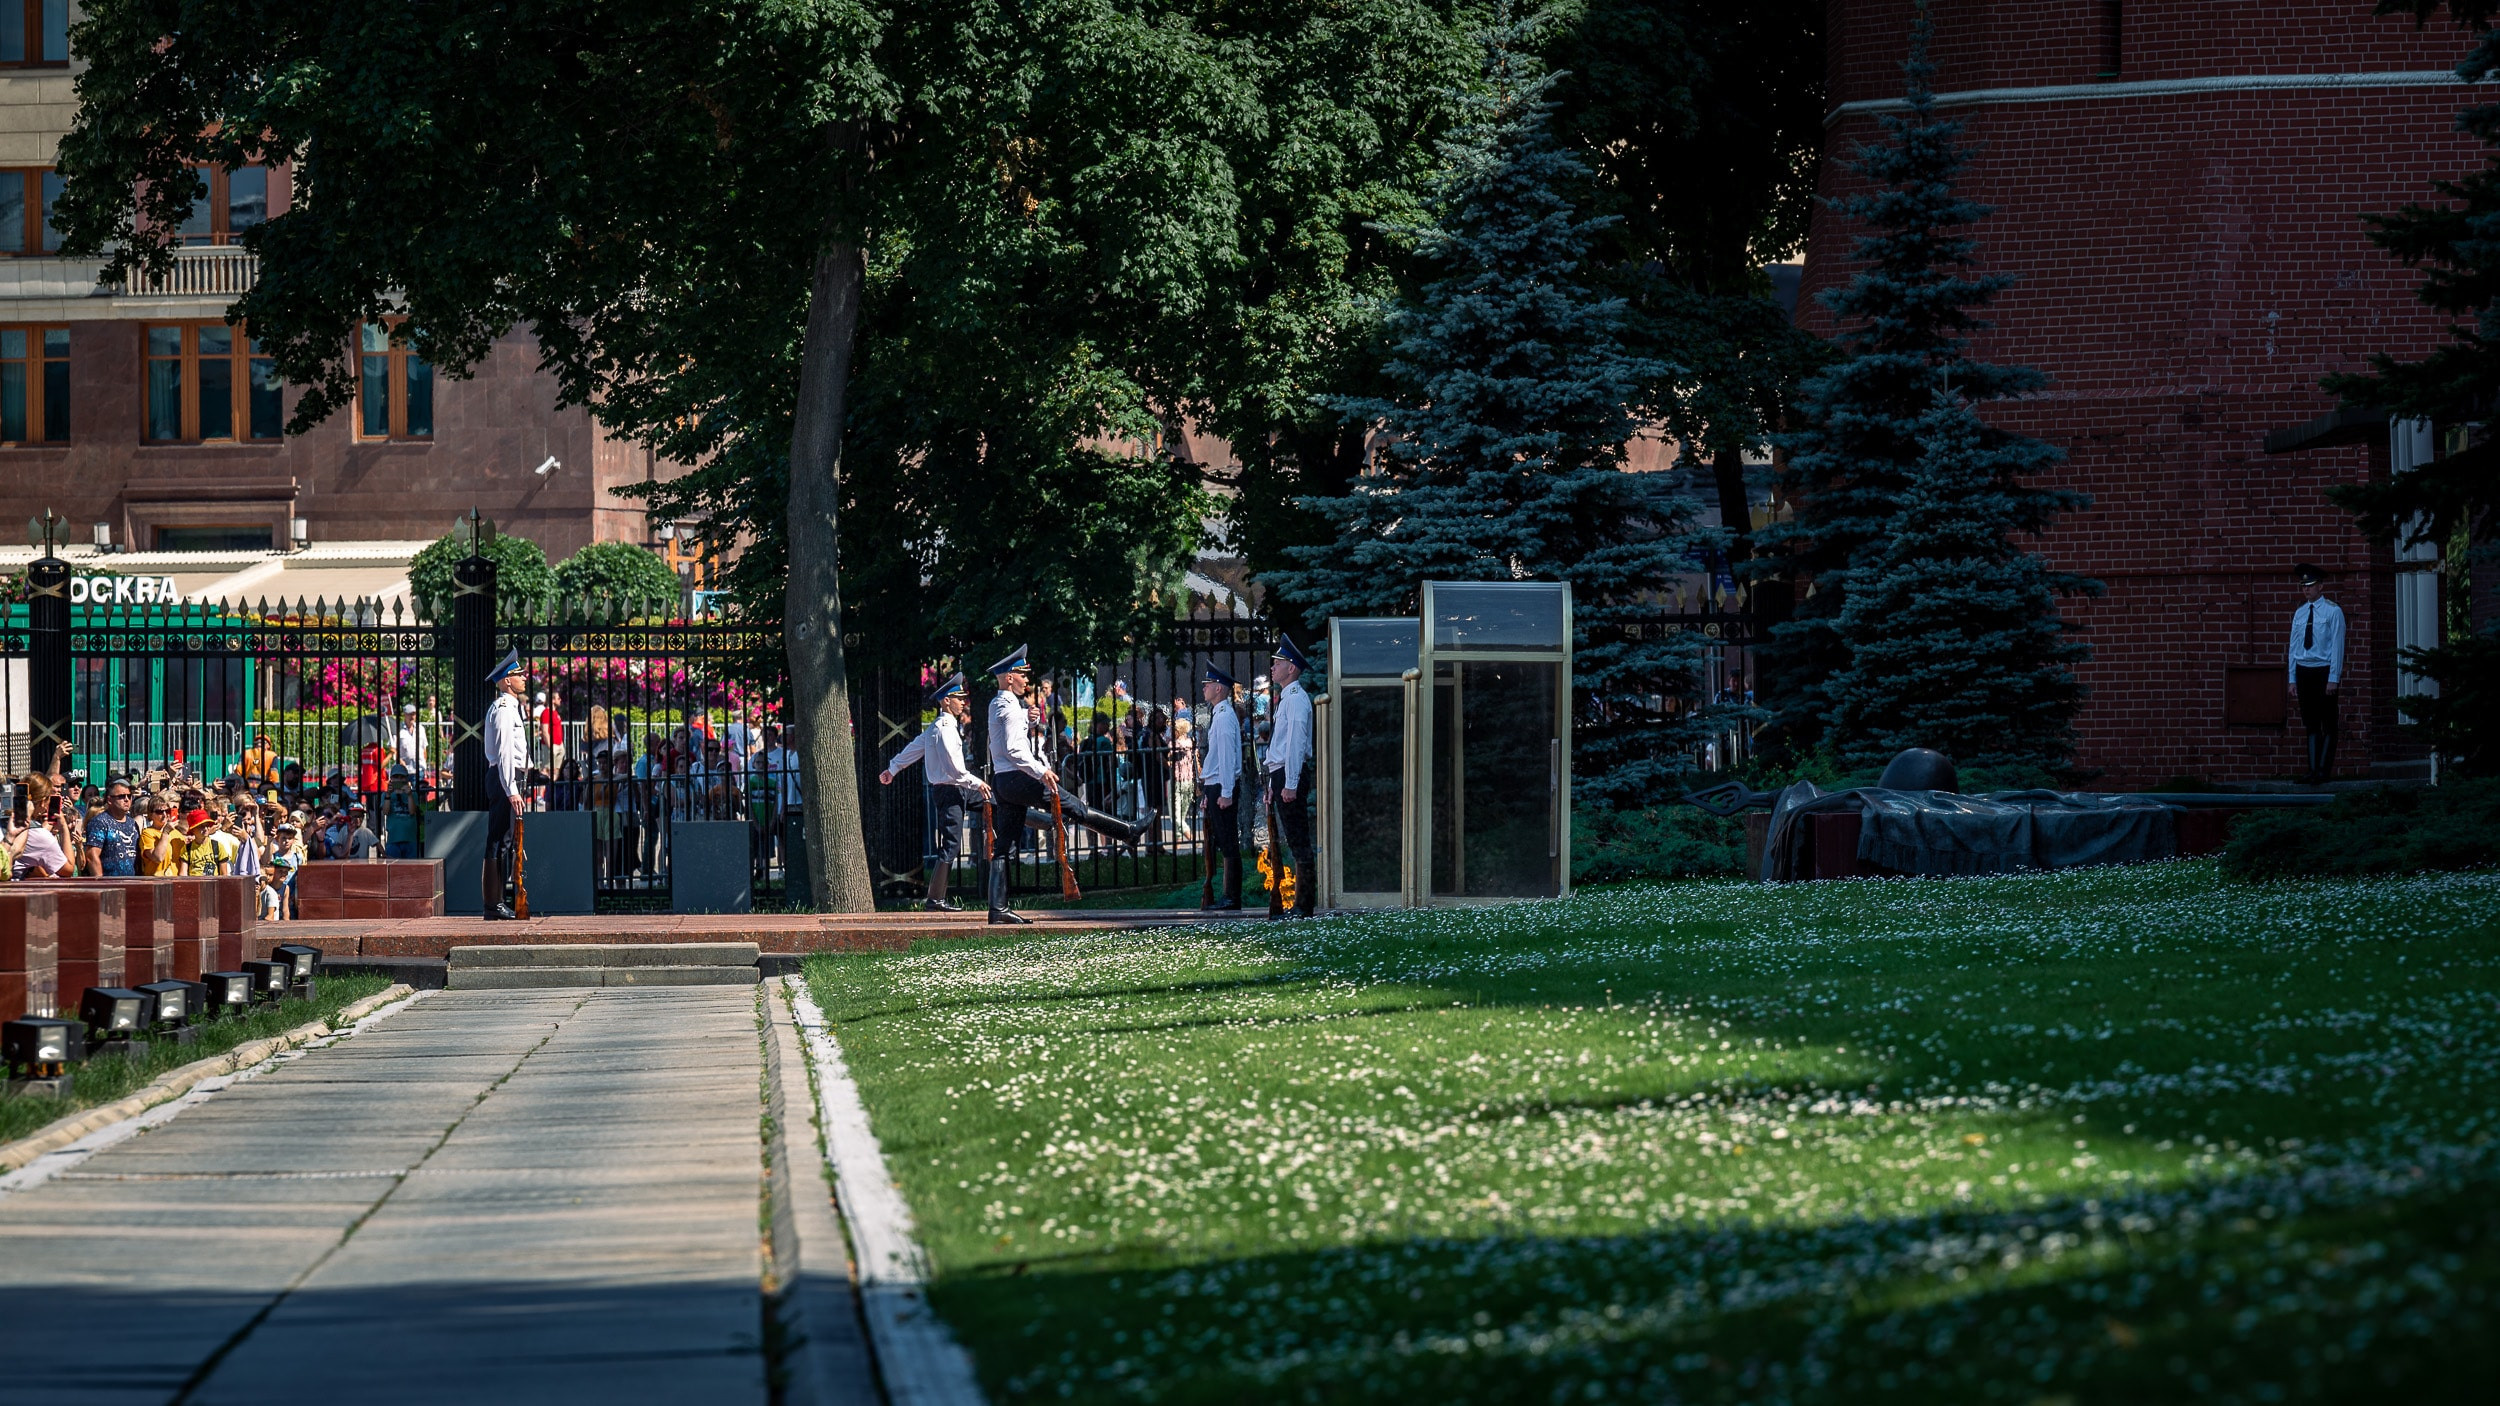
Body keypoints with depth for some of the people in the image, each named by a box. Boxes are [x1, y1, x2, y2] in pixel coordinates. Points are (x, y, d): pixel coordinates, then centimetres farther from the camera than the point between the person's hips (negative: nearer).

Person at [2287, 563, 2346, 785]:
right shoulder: (2299, 614, 11)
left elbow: (2337, 647, -7)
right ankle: (2313, 770, 7)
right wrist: (2292, 678, 9)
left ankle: (2323, 771, 2)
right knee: (2311, 724, 6)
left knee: (2328, 724, 0)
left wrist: (2333, 678, -13)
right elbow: (2294, 647, 13)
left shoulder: (2333, 612, -4)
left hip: (2324, 670, -5)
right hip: (2303, 670, 5)